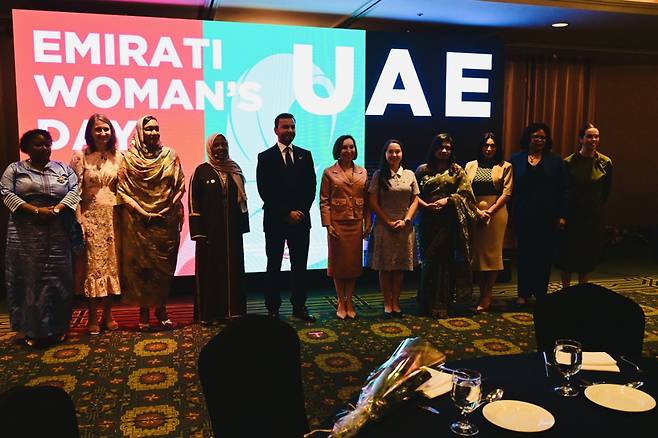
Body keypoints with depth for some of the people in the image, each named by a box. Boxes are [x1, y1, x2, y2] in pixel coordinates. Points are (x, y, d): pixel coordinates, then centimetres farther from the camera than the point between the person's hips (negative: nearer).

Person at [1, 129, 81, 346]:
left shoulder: (63, 169, 12)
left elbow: (74, 190, 1)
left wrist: (56, 209, -15)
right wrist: (35, 210, -16)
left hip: (58, 236, 1)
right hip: (25, 236, -1)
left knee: (58, 280, 3)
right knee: (28, 279, 0)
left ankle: (57, 328, 14)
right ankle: (30, 329, 9)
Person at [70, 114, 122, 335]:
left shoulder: (118, 157, 8)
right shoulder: (80, 157, -1)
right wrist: (78, 220, -12)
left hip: (113, 217, 3)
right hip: (91, 217, -3)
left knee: (112, 263, 6)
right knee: (93, 265, 0)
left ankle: (108, 315, 18)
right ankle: (92, 318, 10)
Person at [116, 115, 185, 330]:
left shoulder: (170, 156, 6)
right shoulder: (128, 157, 1)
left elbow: (180, 187, 5)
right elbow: (122, 190, -4)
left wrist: (168, 209, -9)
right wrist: (142, 212, -12)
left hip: (167, 221, 2)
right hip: (137, 222, -1)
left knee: (165, 266, 5)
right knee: (140, 265, 2)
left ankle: (161, 309, 17)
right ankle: (144, 312, 13)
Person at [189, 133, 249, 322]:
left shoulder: (234, 170, 9)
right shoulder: (201, 171, -2)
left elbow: (242, 198, 11)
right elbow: (194, 202, -5)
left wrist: (243, 226, 6)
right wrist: (198, 231, -12)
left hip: (232, 229, 3)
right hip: (210, 230, -3)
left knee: (233, 269, 6)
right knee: (210, 269, 2)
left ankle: (233, 310, 16)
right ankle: (209, 313, 11)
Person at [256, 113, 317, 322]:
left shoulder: (305, 155, 10)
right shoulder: (266, 157, 0)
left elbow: (311, 187, 6)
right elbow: (265, 191, -7)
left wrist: (301, 211, -8)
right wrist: (287, 213, -12)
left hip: (300, 219, 3)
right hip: (275, 220, -3)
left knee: (300, 266, 7)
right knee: (274, 266, 5)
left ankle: (299, 307, 17)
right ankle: (273, 309, 13)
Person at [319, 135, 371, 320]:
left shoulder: (362, 172, 9)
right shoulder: (329, 172, 0)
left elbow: (366, 200, 10)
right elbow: (324, 201, -3)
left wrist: (368, 223, 4)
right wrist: (328, 224, -10)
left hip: (356, 224, 3)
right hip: (337, 224, -3)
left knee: (354, 263, 6)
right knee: (339, 263, 4)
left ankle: (349, 301, 18)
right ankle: (341, 303, 16)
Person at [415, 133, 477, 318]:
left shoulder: (457, 170, 8)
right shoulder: (423, 169, 8)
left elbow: (464, 193, 1)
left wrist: (447, 200, -13)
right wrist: (426, 205, -13)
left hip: (449, 221, 0)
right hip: (428, 220, 0)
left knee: (446, 260, 1)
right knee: (428, 260, 2)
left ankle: (443, 304, 9)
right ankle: (427, 304, 11)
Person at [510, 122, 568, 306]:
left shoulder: (555, 161, 5)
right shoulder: (516, 159, 5)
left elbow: (563, 190, 4)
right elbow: (510, 188, 4)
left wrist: (562, 215, -3)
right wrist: (511, 214, -3)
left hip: (548, 217, 0)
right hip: (523, 216, 0)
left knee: (545, 255, 4)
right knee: (524, 254, 5)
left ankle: (541, 292, 16)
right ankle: (523, 293, 14)